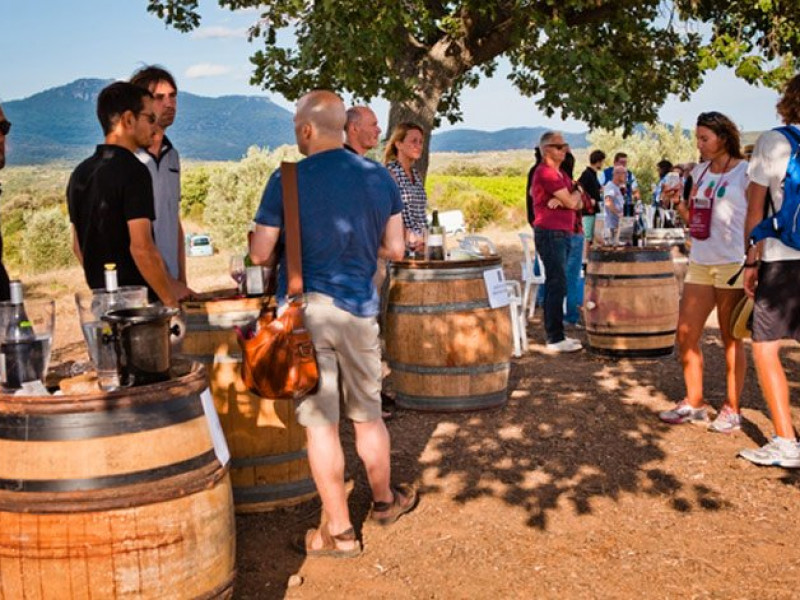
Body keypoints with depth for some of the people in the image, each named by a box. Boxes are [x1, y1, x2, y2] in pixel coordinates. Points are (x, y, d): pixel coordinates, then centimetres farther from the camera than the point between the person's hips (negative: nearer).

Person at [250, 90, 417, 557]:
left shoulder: (287, 180, -8)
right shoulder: (380, 178, 2)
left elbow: (260, 254, -5)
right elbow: (395, 250, 6)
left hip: (304, 309, -3)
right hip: (359, 308, 4)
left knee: (320, 421, 4)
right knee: (368, 413, 18)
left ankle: (339, 531, 12)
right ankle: (385, 500, 37)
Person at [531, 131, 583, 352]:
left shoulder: (560, 174, 19)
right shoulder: (546, 172, -12)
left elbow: (578, 204, 10)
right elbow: (571, 202, -17)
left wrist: (561, 199, -10)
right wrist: (576, 193, 6)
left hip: (560, 233, 10)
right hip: (550, 233, -10)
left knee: (556, 284, 13)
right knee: (557, 284, -11)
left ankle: (556, 334, 19)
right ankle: (555, 339, -9)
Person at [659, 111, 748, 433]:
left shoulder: (746, 172, -5)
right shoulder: (700, 172, 13)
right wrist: (678, 202, 0)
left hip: (732, 263, -6)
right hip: (700, 262, 6)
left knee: (731, 339, 2)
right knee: (686, 335, 6)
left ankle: (732, 410, 13)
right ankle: (694, 403, 19)